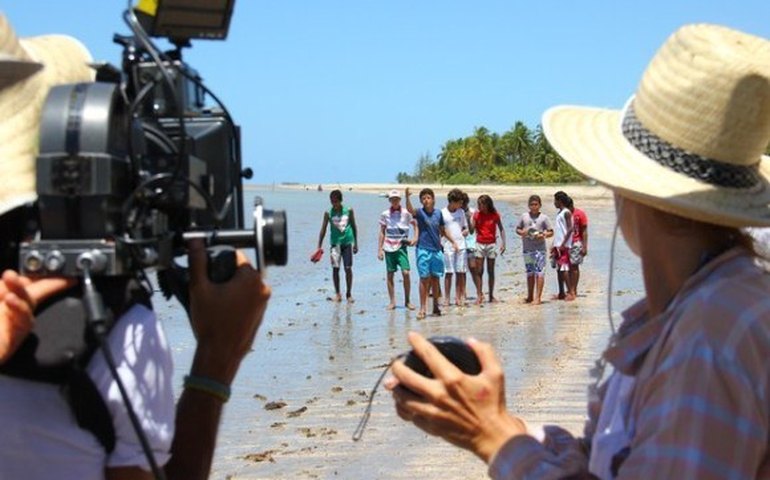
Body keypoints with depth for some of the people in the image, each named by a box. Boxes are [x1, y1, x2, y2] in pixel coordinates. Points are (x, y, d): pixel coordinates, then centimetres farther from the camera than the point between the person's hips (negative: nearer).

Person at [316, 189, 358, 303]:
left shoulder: (348, 211, 3)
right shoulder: (328, 213, 1)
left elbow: (354, 227, 11)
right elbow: (323, 230, 3)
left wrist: (356, 243, 10)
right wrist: (319, 247, -1)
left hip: (347, 242, 0)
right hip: (335, 242, 0)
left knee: (348, 268, 2)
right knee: (335, 268, -5)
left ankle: (349, 293, 13)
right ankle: (337, 293, 6)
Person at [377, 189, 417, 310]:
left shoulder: (406, 213, 1)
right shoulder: (385, 214, 5)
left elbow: (415, 225, 10)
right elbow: (382, 233, 9)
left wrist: (415, 238, -6)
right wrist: (379, 249, 5)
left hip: (401, 246, -1)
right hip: (389, 247, 2)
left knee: (406, 273, -11)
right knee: (390, 275, 3)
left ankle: (407, 301, 1)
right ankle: (392, 301, 12)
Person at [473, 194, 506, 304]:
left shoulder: (495, 215, -1)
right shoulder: (477, 215, 0)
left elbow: (501, 229, 6)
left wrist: (503, 243, 0)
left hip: (491, 244, 0)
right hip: (479, 244, 0)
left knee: (491, 271, 5)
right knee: (479, 271, -3)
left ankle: (491, 296, 12)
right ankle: (479, 296, -1)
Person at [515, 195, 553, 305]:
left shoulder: (544, 217, 0)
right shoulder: (524, 216, 9)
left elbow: (551, 232, 1)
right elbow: (517, 229, 14)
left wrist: (543, 235, -18)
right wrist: (522, 232, -8)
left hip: (539, 248, -4)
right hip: (527, 249, 4)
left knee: (539, 272, -9)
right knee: (529, 273, 13)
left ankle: (538, 297, -7)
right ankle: (530, 296, 23)